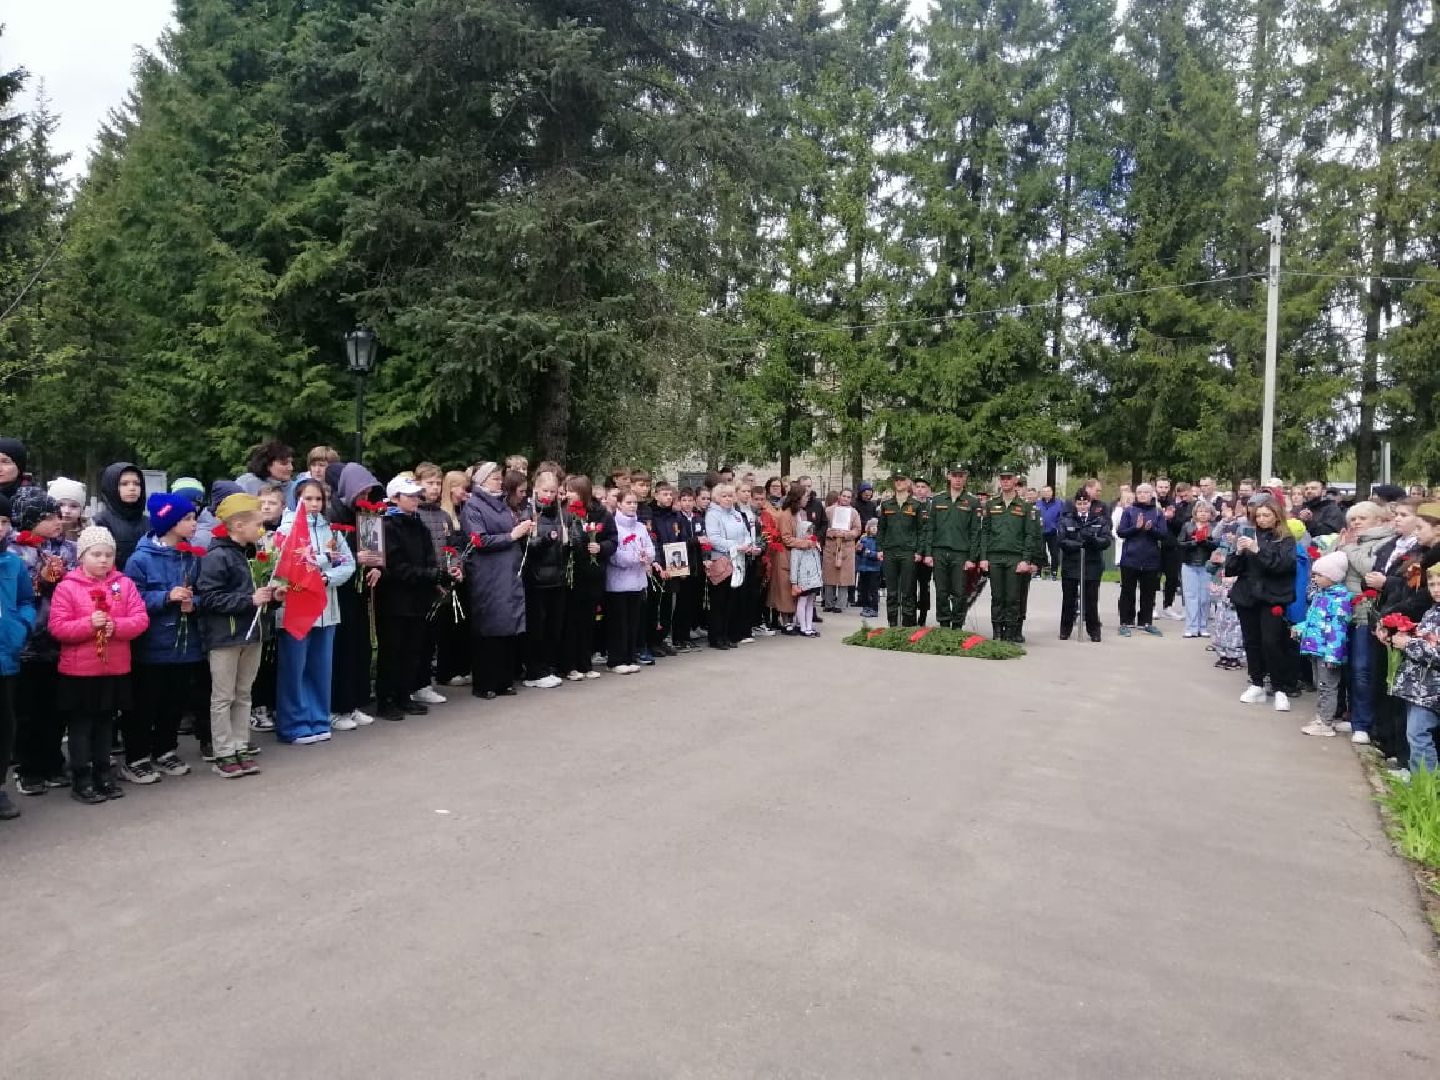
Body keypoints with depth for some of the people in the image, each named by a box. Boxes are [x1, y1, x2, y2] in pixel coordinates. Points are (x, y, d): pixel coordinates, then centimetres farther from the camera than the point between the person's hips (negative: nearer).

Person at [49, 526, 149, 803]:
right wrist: (89, 624, -25)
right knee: (81, 724, 5)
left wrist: (116, 626, -21)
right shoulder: (67, 586, -6)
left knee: (106, 721, 15)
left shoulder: (125, 584, 2)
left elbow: (141, 619, -4)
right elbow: (57, 627, -11)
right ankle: (81, 780, 13)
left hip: (116, 668, 3)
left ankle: (102, 774, 26)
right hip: (79, 669, -3)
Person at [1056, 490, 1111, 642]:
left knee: (1091, 600, 5)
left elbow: (1106, 540, -4)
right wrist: (1078, 544, -18)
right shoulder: (1065, 519, 2)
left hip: (1092, 566, 0)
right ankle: (1065, 630, 17)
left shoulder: (1100, 520, 5)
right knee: (1069, 600, 7)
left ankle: (1094, 631, 15)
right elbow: (1060, 541, -7)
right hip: (1070, 565, 0)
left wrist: (1093, 540, -23)